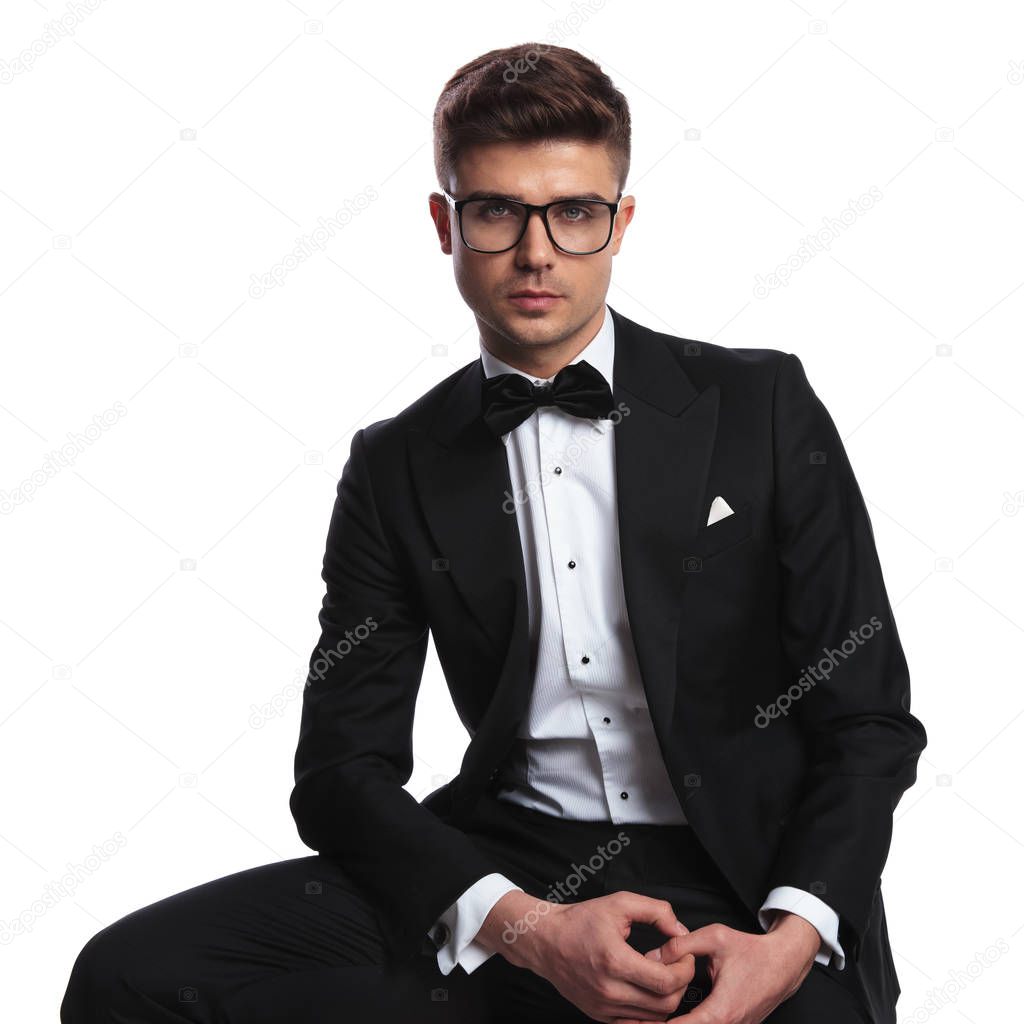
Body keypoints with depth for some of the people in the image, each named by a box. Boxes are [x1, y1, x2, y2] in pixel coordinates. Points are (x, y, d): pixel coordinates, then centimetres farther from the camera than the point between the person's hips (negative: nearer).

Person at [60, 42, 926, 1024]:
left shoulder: (763, 406, 4)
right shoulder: (397, 468, 7)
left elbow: (868, 719, 2)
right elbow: (343, 767, 2)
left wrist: (793, 937, -16)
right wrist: (528, 929, -16)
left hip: (745, 883, -2)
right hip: (509, 866, 2)